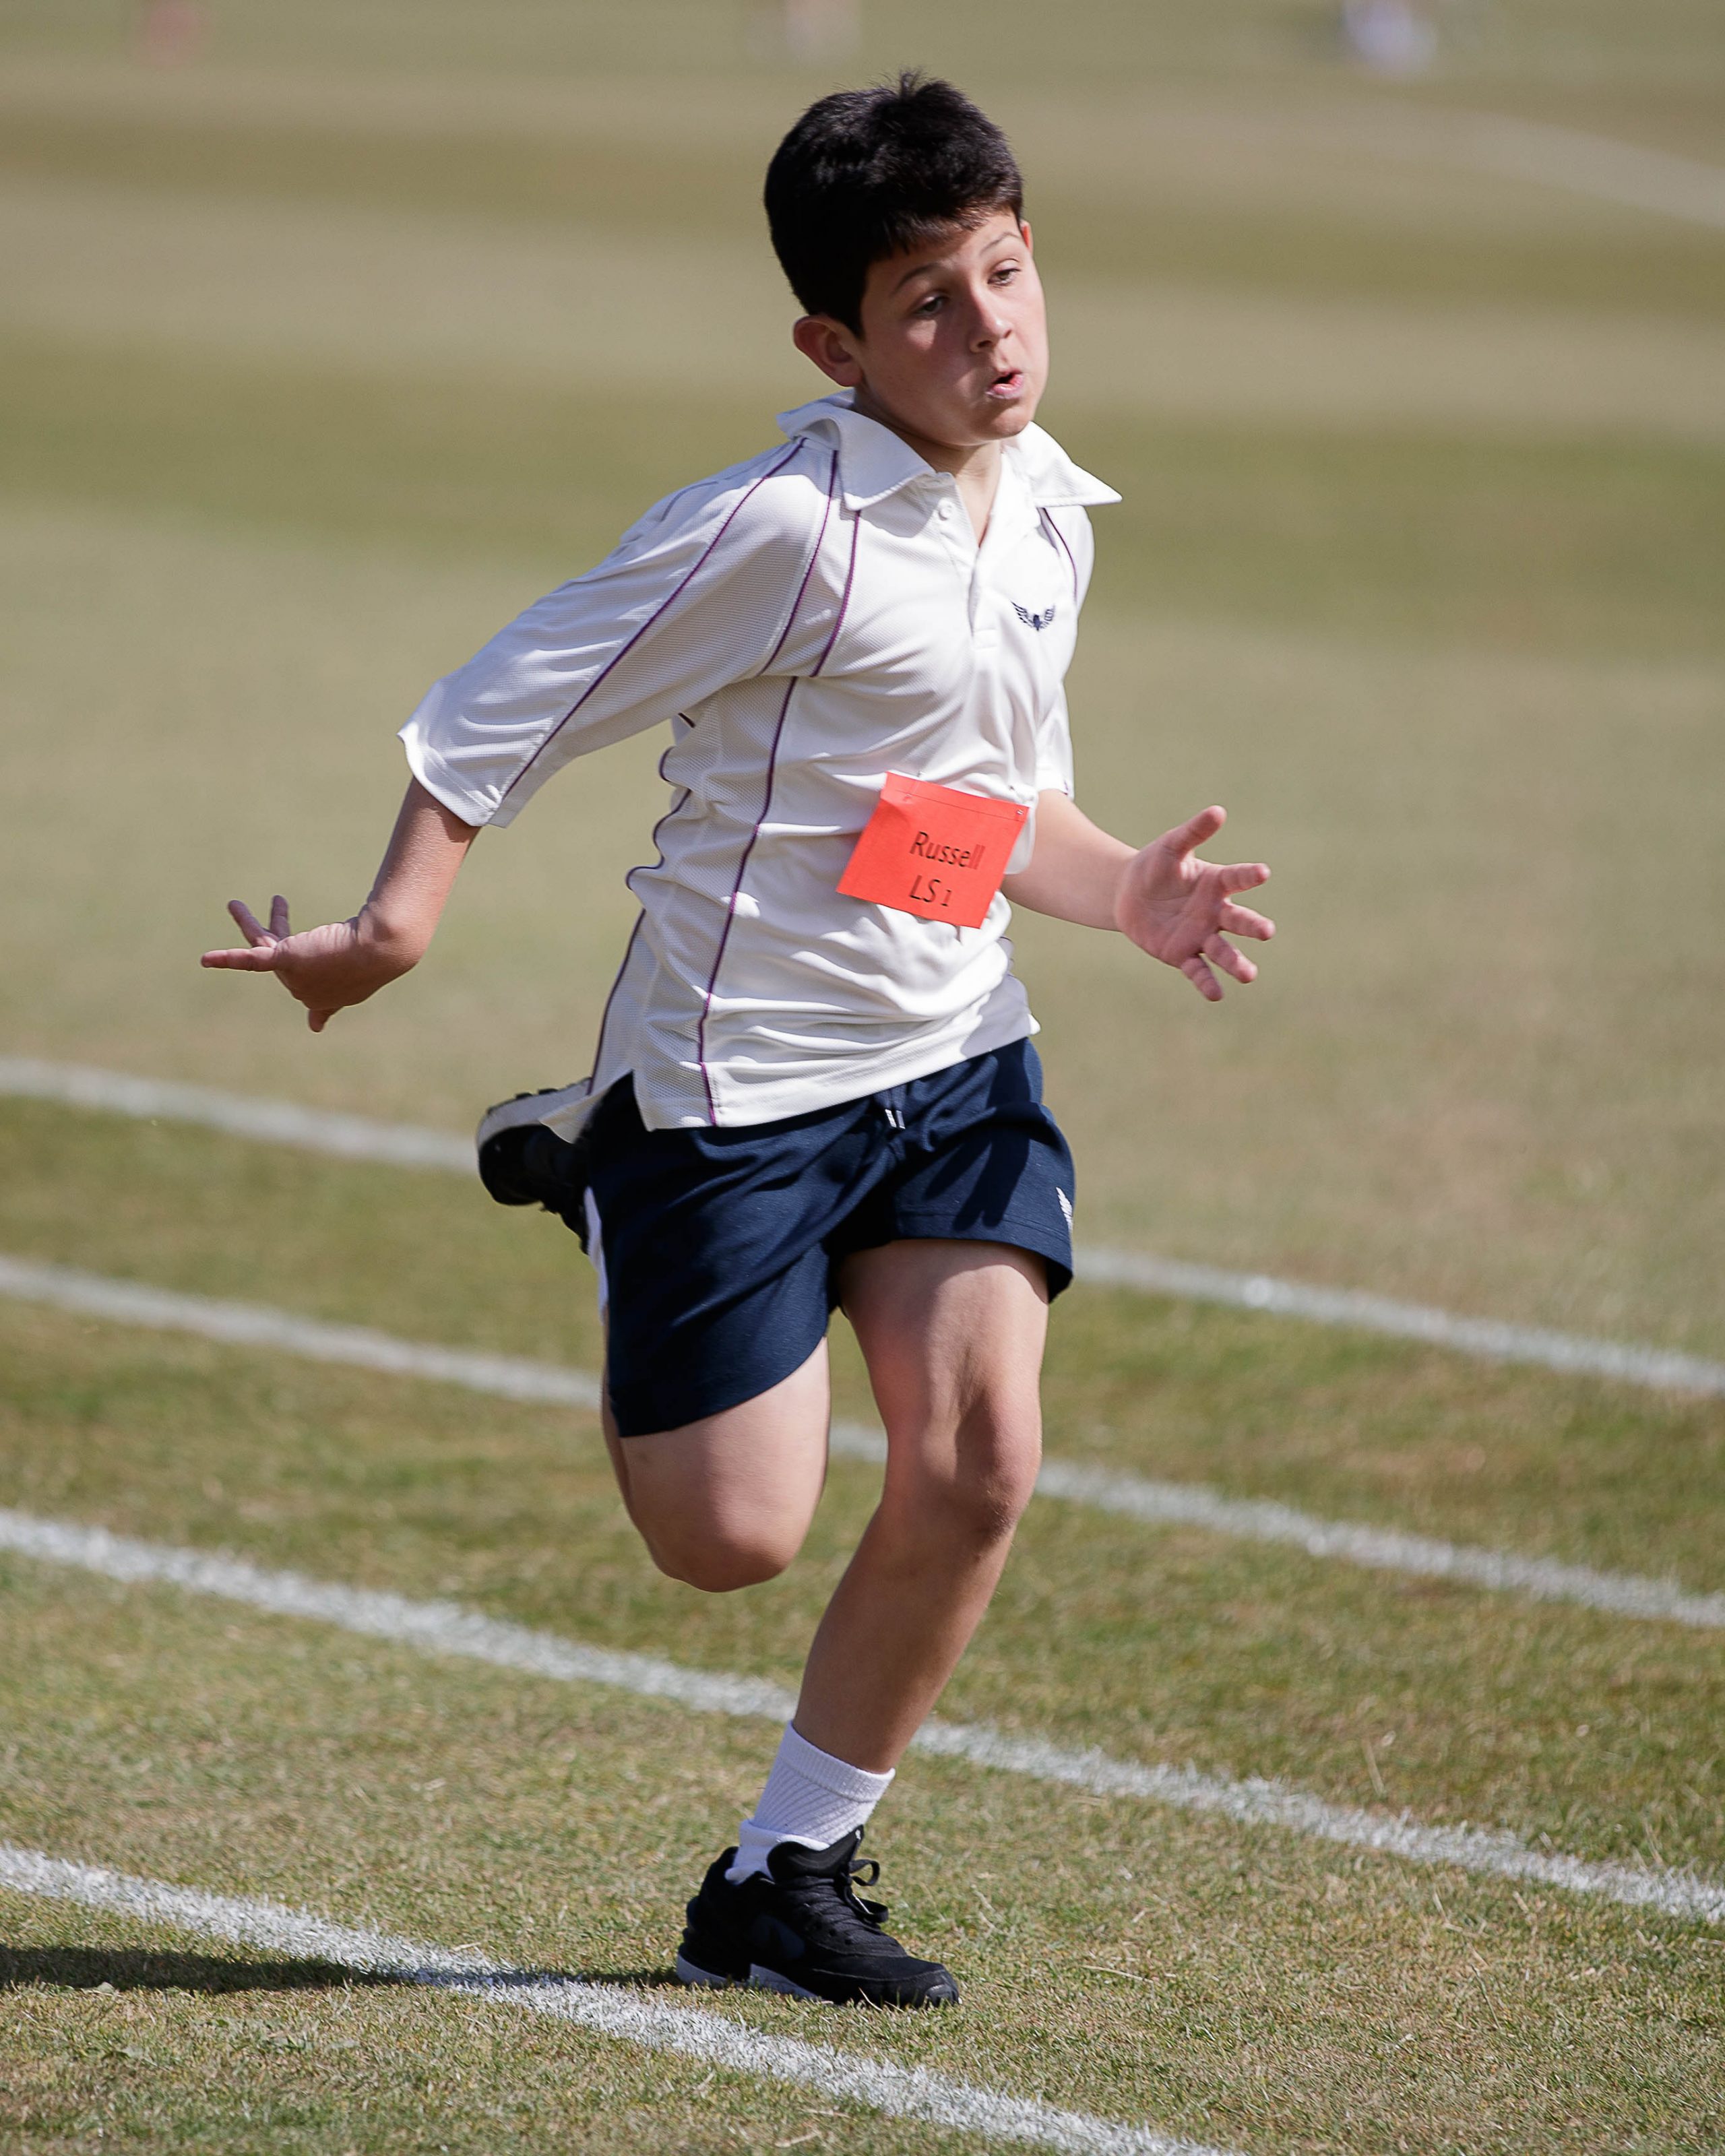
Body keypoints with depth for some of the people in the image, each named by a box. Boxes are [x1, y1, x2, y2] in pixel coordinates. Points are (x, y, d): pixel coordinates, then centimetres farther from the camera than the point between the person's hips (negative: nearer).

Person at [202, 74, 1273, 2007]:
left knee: (976, 1464, -9)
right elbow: (509, 702, -15)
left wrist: (1125, 892, 3)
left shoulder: (1049, 513, 6)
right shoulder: (784, 531, -20)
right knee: (732, 1538, 0)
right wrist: (399, 921, -23)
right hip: (734, 1074, -6)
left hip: (955, 1055, 6)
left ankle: (785, 1875, 9)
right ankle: (589, 1186, 28)